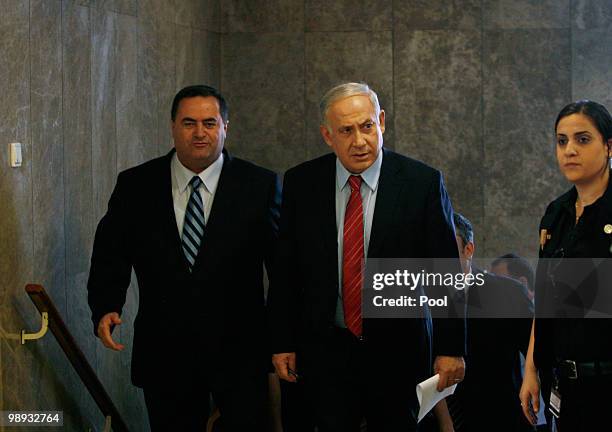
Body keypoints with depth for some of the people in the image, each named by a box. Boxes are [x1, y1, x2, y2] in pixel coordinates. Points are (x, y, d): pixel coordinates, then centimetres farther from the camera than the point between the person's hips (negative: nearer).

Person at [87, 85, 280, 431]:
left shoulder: (259, 185, -2)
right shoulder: (135, 186, 2)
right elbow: (110, 254, 6)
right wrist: (105, 308, -11)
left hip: (240, 350, -1)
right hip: (164, 349, 1)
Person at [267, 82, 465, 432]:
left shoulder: (423, 183, -6)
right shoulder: (300, 183, 1)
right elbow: (286, 271, 5)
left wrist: (450, 348, -6)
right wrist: (282, 343, 3)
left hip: (398, 351, -1)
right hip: (325, 350, 1)